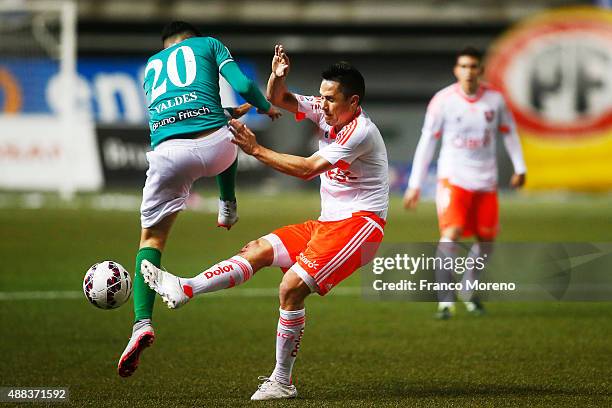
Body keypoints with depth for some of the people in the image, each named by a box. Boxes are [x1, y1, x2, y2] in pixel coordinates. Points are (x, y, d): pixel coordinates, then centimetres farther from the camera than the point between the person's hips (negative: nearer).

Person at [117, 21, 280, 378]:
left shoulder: (151, 66, 33)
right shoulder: (208, 44, 21)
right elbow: (243, 86, 7)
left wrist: (232, 112, 49)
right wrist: (266, 108, 28)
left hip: (168, 153, 1)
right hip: (214, 145, -1)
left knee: (152, 238, 11)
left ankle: (143, 323, -9)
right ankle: (228, 210, 40)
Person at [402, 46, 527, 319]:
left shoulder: (494, 99, -1)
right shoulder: (442, 101, -8)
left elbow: (509, 133, 14)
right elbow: (427, 142, -3)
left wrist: (519, 168, 6)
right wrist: (415, 186, -4)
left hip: (486, 182, 4)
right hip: (453, 179, -4)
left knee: (486, 241, 9)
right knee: (451, 234, -21)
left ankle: (468, 290, 34)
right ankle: (445, 301, -18)